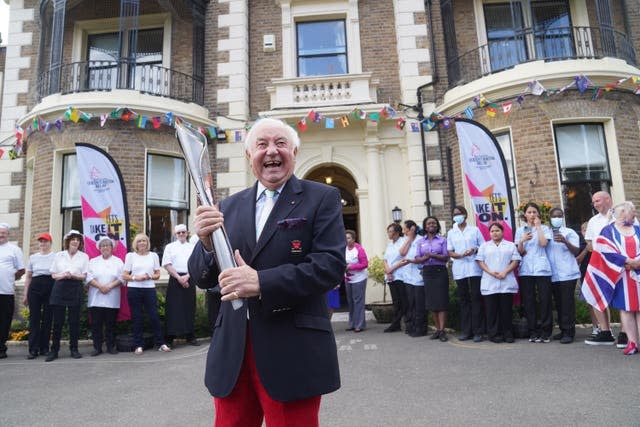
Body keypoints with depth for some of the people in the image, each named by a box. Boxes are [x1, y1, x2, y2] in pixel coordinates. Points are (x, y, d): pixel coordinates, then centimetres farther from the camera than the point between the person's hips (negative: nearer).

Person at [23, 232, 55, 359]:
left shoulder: (56, 257, 3)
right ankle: (33, 349, 2)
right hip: (35, 287, 2)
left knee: (47, 318, 1)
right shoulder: (33, 257, 13)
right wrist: (25, 294, 12)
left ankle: (44, 348, 10)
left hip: (50, 287, -2)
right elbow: (28, 277, 16)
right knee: (34, 318, -1)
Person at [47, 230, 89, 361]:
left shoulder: (84, 256, 6)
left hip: (75, 290, -1)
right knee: (57, 321, 1)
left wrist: (72, 276, -16)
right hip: (59, 289, 1)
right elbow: (53, 274, 7)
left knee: (74, 321, 2)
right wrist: (62, 276, -13)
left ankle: (74, 349, 12)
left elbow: (84, 276, 2)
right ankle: (54, 350, 9)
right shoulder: (59, 255, 10)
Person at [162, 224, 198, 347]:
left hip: (189, 279, 2)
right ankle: (170, 338, 2)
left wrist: (186, 277, -11)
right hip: (175, 279, -2)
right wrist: (179, 278, -12)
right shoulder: (170, 247, 7)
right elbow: (167, 265, -3)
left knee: (189, 308, 5)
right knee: (173, 309, -4)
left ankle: (190, 336, 13)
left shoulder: (193, 247, 13)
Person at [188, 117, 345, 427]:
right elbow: (201, 279, 8)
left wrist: (261, 282, -23)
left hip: (293, 352, -3)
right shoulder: (229, 206, 9)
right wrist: (206, 242, -13)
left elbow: (332, 265, -14)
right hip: (231, 351, 4)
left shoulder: (322, 198, -2)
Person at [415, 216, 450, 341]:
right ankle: (437, 329, 14)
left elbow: (446, 257, -4)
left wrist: (433, 255, -18)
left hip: (440, 271, -3)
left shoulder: (442, 240, 5)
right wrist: (425, 258, -15)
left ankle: (442, 330, -4)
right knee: (431, 301, 4)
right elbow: (417, 259, 6)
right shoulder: (421, 242, 13)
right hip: (427, 272, 3)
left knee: (441, 301, -6)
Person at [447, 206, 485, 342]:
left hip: (474, 268, -2)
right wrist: (461, 255, -13)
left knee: (476, 298, -4)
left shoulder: (474, 230, 7)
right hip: (459, 269, 2)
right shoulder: (451, 233, 11)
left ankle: (477, 331, 0)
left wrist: (475, 250, -14)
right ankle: (465, 331, 11)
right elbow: (450, 252, 6)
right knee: (463, 299, 6)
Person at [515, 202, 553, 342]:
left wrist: (538, 226, -4)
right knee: (529, 301, 2)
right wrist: (522, 241, -12)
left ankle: (545, 332, 3)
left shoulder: (544, 228, 8)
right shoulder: (520, 230, 13)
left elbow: (543, 243, -11)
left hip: (541, 268, -2)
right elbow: (519, 252, 8)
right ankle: (533, 332, 8)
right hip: (526, 269, 2)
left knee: (544, 300, -3)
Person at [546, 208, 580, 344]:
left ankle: (569, 332, -2)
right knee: (558, 303, 9)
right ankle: (563, 330, 17)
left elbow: (576, 251, -8)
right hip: (553, 275, 4)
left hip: (567, 274, -4)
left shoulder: (569, 232, 2)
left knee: (567, 303, -5)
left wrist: (565, 241, -22)